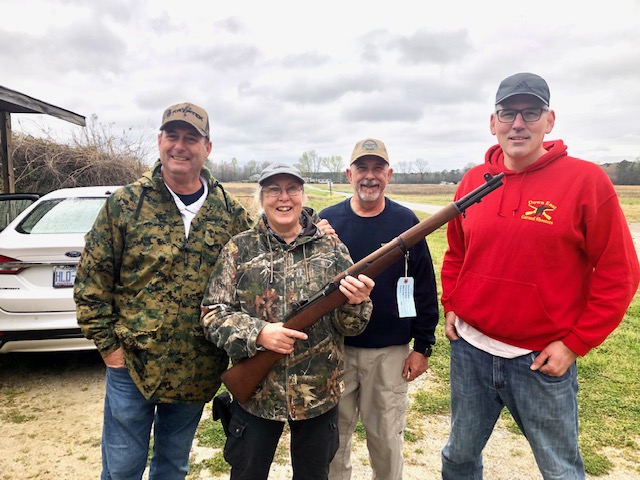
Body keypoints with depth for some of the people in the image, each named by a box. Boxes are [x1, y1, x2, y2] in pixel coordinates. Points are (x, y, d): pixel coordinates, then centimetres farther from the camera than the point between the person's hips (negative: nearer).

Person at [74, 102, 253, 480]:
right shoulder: (125, 204, -6)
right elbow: (91, 279, -3)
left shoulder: (231, 213, -1)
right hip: (132, 364, -1)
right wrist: (108, 344, -4)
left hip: (197, 373, 2)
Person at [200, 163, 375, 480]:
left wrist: (355, 302, -24)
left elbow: (350, 326, -1)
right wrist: (257, 333, -23)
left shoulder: (332, 248, -3)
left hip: (321, 395, 1)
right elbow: (212, 313, -6)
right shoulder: (239, 249, -5)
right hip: (255, 393, 0)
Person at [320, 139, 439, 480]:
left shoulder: (406, 222, -3)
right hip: (335, 349, 1)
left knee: (387, 436, 16)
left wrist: (423, 346, -1)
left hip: (390, 351, 0)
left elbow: (425, 288, -1)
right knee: (334, 434, 16)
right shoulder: (327, 221, -2)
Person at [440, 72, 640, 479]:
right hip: (469, 351, 4)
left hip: (544, 360, -3)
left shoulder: (586, 181, -10)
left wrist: (575, 343, -10)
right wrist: (451, 307, 6)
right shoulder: (473, 181, 2)